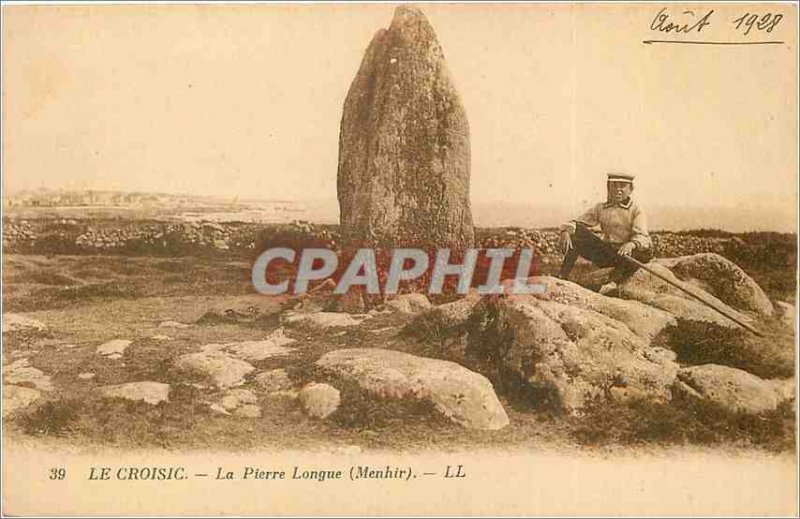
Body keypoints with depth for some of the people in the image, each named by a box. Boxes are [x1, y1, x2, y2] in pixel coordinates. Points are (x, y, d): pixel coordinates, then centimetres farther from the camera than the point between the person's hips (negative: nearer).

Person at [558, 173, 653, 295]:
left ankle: (614, 281, -41)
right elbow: (576, 222, 7)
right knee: (576, 231, -11)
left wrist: (631, 244, -43)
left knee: (646, 252, -35)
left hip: (625, 253, -3)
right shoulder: (601, 208, 10)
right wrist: (566, 231, -17)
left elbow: (642, 237, -18)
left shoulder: (636, 211, -2)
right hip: (605, 254, 3)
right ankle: (562, 276, -21)